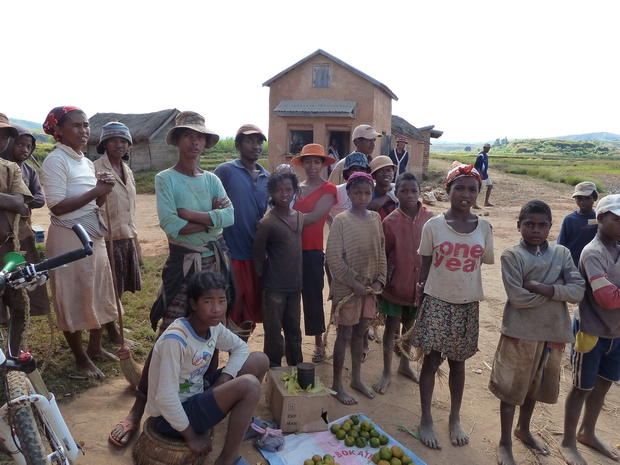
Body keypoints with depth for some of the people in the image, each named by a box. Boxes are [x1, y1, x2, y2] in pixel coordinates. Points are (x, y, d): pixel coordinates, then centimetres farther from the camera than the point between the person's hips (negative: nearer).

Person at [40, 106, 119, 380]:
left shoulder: (87, 162, 11)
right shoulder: (55, 161, -12)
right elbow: (57, 207, -20)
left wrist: (104, 190, -6)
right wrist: (96, 190, -18)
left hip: (93, 235, 8)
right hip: (68, 237, -8)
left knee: (99, 294, 14)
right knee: (72, 298, 4)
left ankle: (95, 347, 32)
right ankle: (80, 358, 19)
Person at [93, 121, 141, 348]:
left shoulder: (127, 171, 12)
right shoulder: (96, 169, -12)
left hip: (127, 237, 7)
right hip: (108, 238, -7)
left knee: (119, 289, 16)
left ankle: (113, 325, 33)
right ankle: (113, 333, 19)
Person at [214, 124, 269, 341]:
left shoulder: (266, 177, 11)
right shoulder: (225, 171, -6)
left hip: (257, 254, 5)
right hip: (232, 253, -5)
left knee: (251, 308, 15)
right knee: (234, 311, 4)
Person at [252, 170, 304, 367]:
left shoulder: (300, 217, 5)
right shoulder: (267, 223, -14)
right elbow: (257, 255, -8)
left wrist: (299, 276, 12)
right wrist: (264, 278, -4)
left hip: (295, 285, 6)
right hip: (274, 288, -6)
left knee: (294, 332, 18)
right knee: (274, 335, 6)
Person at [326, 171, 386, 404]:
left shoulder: (376, 218, 4)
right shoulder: (341, 220, -12)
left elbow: (381, 252, 8)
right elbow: (334, 258, -14)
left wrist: (379, 280, -3)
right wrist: (354, 283, -15)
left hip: (370, 286, 5)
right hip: (347, 287, -5)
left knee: (360, 332, 17)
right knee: (345, 334, 5)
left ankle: (356, 378, 33)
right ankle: (337, 384, 21)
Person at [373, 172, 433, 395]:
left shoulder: (429, 217, -7)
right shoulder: (390, 221, -13)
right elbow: (383, 254, -5)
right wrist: (384, 280, -3)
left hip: (419, 283, 3)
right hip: (396, 284, -3)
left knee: (410, 325, 20)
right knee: (391, 327, 7)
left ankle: (405, 364, 41)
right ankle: (386, 372, 23)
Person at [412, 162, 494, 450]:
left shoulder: (484, 228, 1)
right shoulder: (433, 225, -6)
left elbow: (486, 264, 7)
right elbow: (425, 264, 0)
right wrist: (421, 296, 0)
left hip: (468, 304, 2)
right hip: (437, 301, -2)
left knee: (457, 362, 14)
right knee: (431, 360, 4)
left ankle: (455, 419, 32)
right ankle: (426, 420, 22)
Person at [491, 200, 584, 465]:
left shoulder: (562, 253, 2)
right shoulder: (512, 255, -12)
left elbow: (578, 292, -8)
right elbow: (517, 298, -20)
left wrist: (545, 288, -21)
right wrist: (557, 291, -12)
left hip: (553, 333, 5)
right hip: (520, 333, -4)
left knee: (535, 386, 22)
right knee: (511, 388, 9)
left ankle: (523, 429, 46)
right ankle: (505, 443, 27)